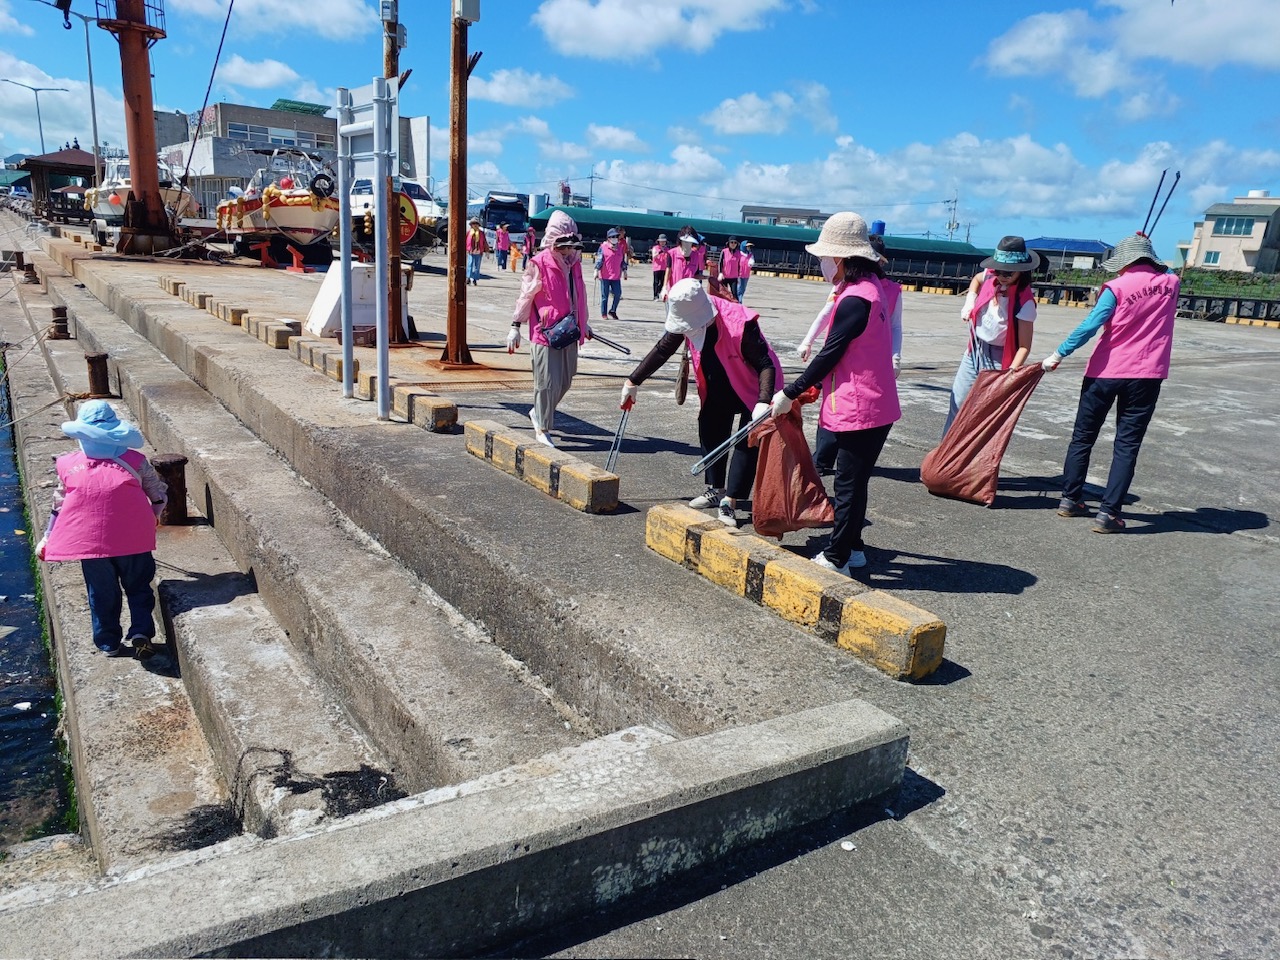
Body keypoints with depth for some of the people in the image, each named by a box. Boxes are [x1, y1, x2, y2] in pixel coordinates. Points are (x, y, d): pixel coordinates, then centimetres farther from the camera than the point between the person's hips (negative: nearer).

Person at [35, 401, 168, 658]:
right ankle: (141, 633, -2)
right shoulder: (135, 461, 0)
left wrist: (47, 537, 21)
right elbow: (159, 495, 9)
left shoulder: (69, 466, 3)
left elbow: (59, 506, 10)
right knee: (138, 588, 13)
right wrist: (154, 517, 28)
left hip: (89, 540, 1)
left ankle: (109, 643, 23)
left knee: (102, 593, 15)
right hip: (132, 539, -1)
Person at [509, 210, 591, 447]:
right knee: (547, 383, -5)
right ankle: (542, 429, 8)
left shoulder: (574, 263, 12)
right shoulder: (538, 264, -10)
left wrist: (583, 323, 30)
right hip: (545, 332, -7)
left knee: (565, 381, 13)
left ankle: (538, 413, 35)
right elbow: (525, 296, -6)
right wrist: (515, 326, -7)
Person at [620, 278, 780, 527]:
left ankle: (729, 502, -9)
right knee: (710, 432, 7)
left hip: (753, 388, -6)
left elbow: (766, 365, -32)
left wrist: (764, 402, -44)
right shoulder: (688, 319, -17)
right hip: (718, 387, 7)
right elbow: (662, 350, -5)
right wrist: (633, 382, -3)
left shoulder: (741, 324, -36)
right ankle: (717, 489, 22)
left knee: (747, 442, -10)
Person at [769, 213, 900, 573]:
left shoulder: (855, 299, -20)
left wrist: (790, 393, -9)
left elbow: (829, 354, -17)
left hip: (858, 408, -10)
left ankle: (836, 559, 11)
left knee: (848, 485, 0)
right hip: (877, 405, 10)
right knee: (854, 481, 19)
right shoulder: (872, 286, 10)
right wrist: (811, 385, 15)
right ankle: (853, 547, 32)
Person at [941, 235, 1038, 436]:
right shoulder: (990, 277, -7)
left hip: (998, 360, -6)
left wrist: (1011, 372, -34)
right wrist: (969, 302, 5)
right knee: (957, 404, 13)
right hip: (974, 352, 7)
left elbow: (1024, 345, -21)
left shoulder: (1024, 301, -22)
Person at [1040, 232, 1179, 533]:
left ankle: (1070, 499, 18)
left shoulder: (1118, 288, -7)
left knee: (1083, 437, 13)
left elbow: (1090, 325, -15)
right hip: (1146, 376, 2)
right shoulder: (1171, 284, 5)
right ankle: (1108, 512, -5)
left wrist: (1058, 354, -11)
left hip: (1105, 372, -2)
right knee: (1126, 445, 2)